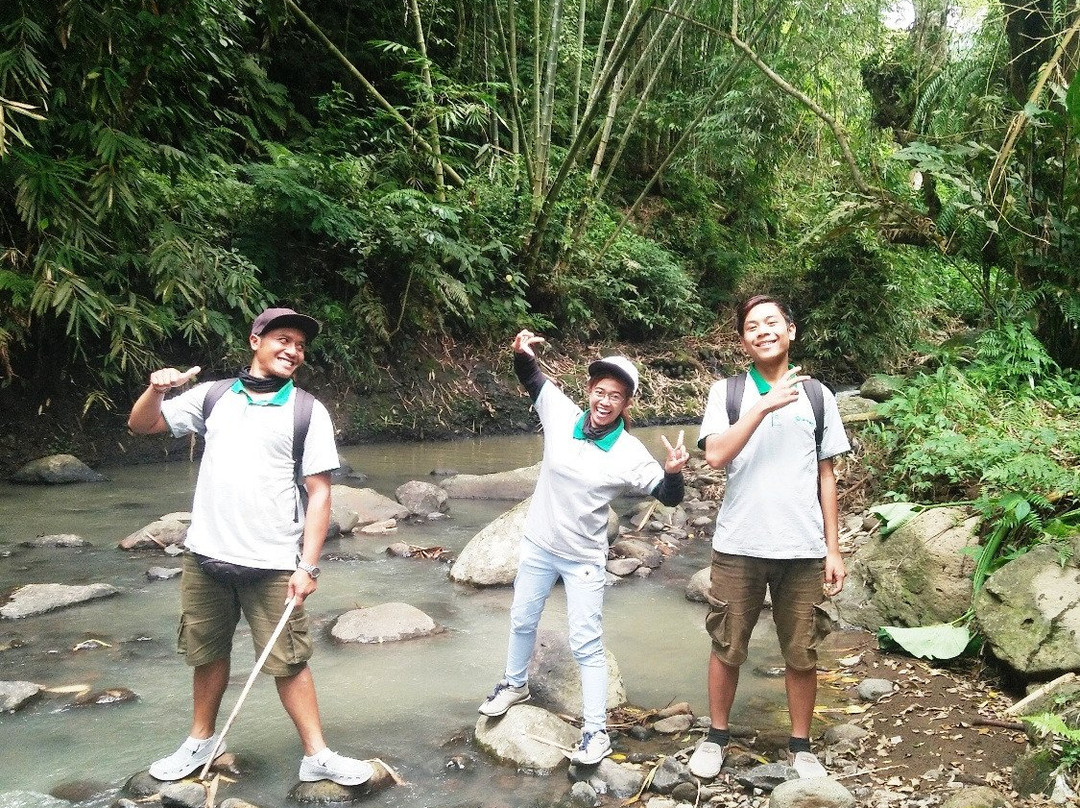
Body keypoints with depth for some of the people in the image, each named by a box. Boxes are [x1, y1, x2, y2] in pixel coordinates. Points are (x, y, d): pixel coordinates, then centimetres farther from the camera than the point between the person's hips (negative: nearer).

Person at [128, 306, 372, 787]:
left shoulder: (308, 411, -2)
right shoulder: (213, 396, 6)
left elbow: (320, 494, -4)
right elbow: (142, 426, 11)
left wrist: (307, 566, -10)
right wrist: (156, 389, -10)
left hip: (273, 564, -3)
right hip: (205, 557, 3)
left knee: (288, 661, 2)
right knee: (207, 653, 17)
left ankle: (317, 756, 13)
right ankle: (201, 742, 35)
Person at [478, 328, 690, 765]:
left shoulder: (631, 454, -21)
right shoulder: (561, 414, -14)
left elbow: (668, 497, -15)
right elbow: (532, 377, -1)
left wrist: (674, 472, -38)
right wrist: (523, 353, -23)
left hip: (584, 559, -4)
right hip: (537, 546, 4)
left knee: (586, 645, 1)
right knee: (522, 621, 24)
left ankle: (597, 731, 12)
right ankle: (515, 685, 49)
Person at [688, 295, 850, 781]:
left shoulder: (817, 395, 6)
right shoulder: (726, 391, 0)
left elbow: (825, 476, 8)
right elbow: (716, 455, -15)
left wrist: (833, 547, 5)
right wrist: (765, 405, -21)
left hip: (803, 549, 1)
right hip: (738, 546, -1)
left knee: (802, 654, 10)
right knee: (727, 648, 11)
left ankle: (800, 746, 27)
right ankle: (717, 737, 29)